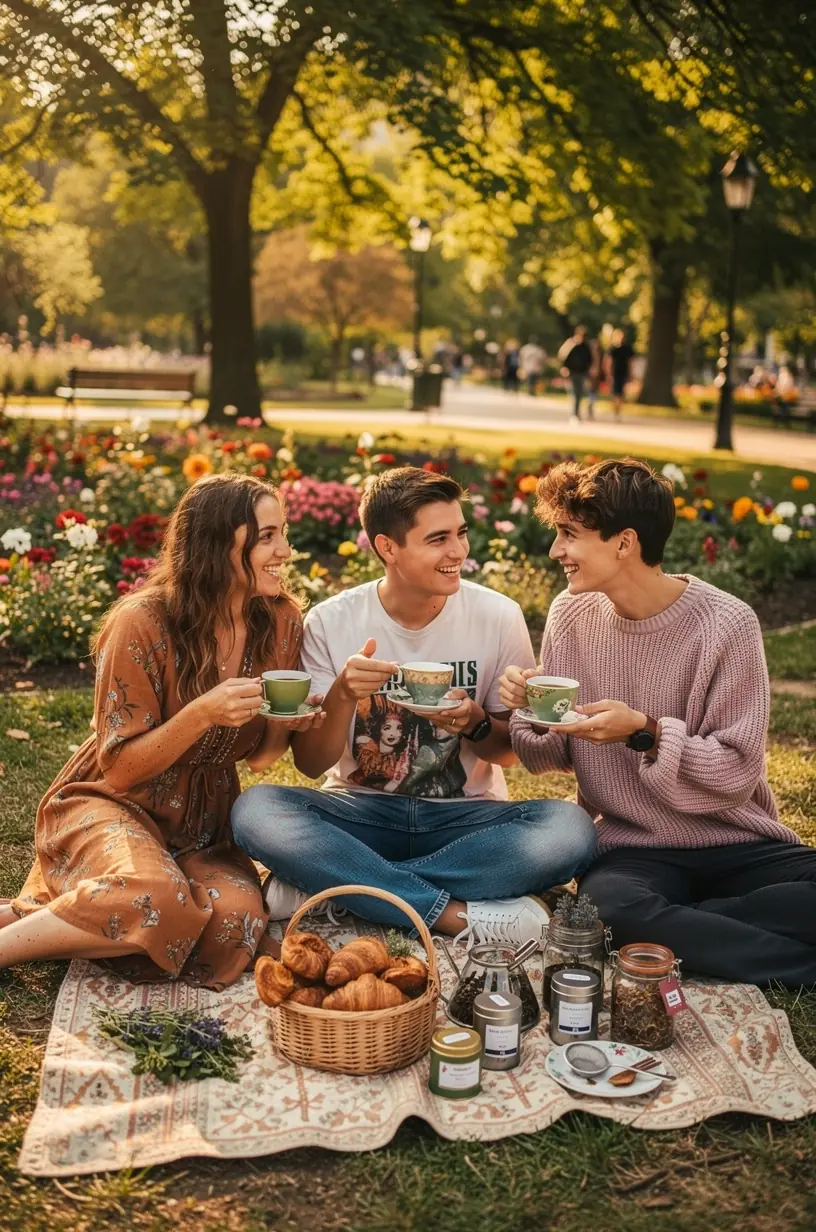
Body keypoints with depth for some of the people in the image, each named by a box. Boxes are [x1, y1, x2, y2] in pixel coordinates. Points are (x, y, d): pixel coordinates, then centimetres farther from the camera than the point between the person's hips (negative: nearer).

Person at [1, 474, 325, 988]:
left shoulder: (281, 623, -4)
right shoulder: (142, 624, -18)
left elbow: (257, 755, 7)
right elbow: (118, 771, -14)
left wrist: (292, 723, -16)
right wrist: (202, 713, -29)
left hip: (204, 824, 5)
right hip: (112, 805, -5)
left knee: (237, 925, -28)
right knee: (156, 900, -38)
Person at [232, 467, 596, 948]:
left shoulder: (498, 616, -5)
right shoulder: (331, 623, -6)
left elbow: (512, 750, 4)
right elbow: (310, 763, -5)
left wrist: (476, 724, -18)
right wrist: (343, 696, -24)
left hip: (463, 816, 1)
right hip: (362, 812, -1)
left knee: (570, 829, -30)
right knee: (255, 810, -29)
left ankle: (330, 884, -23)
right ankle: (461, 915, -26)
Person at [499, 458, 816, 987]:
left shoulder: (726, 624, -12)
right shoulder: (571, 615, 0)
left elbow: (736, 774, -11)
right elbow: (553, 757, 8)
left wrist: (646, 734, -25)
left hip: (738, 844, -2)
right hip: (634, 850, 2)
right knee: (607, 903, -32)